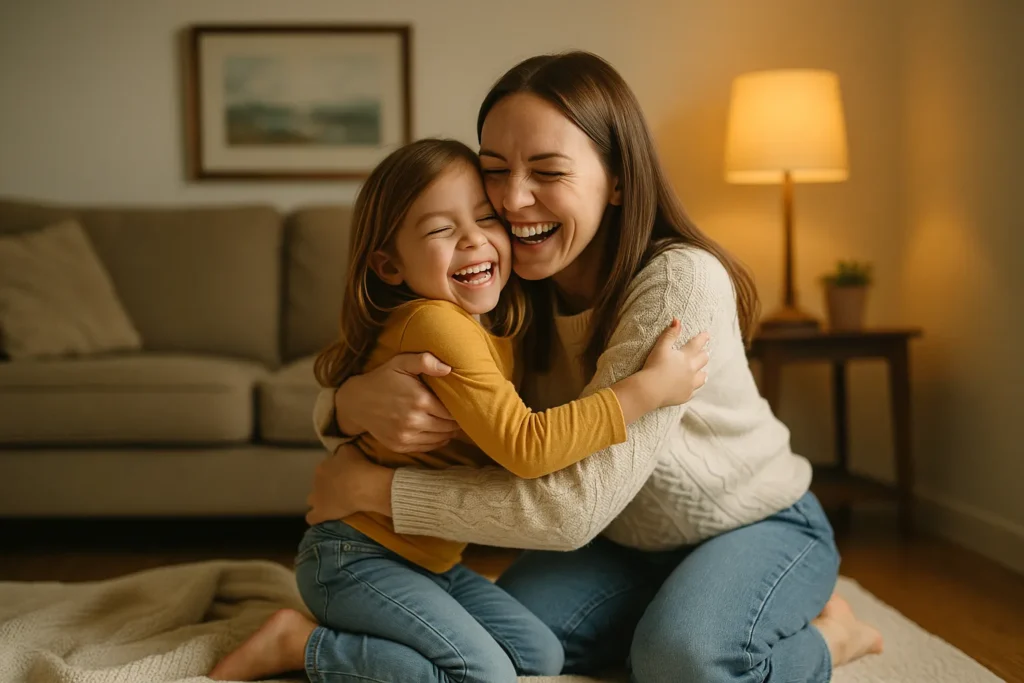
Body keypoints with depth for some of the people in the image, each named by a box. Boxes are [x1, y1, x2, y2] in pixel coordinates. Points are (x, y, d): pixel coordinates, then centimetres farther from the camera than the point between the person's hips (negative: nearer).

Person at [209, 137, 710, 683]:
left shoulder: (490, 331, 5)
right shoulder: (436, 323, -25)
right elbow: (524, 448, -30)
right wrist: (649, 387, -26)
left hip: (429, 562, 9)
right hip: (355, 557, -9)